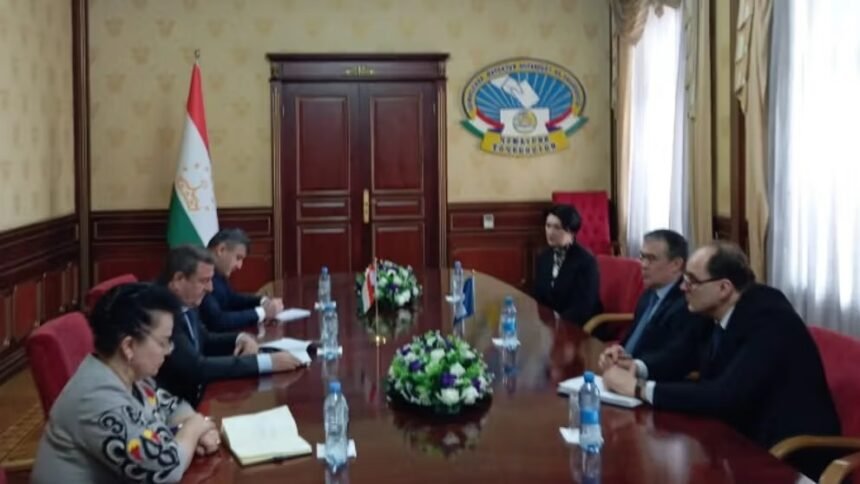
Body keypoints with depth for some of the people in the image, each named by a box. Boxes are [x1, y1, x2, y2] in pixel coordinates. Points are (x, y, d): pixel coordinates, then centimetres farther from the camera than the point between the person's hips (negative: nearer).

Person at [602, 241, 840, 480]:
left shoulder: (768, 319, -23)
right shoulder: (727, 314, 1)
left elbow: (725, 397, -30)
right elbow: (707, 381, 8)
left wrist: (640, 388, -25)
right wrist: (641, 370, -7)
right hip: (748, 438, 7)